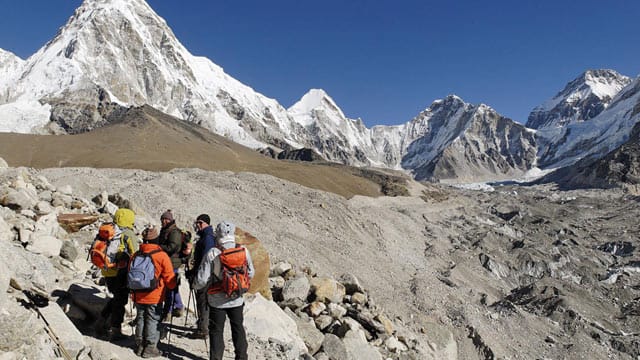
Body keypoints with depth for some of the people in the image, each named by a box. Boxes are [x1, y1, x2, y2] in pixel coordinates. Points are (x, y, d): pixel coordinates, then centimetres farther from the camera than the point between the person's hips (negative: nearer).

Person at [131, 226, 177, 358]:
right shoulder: (162, 255, -14)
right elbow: (169, 277, -10)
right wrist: (173, 286, 11)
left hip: (138, 295, 5)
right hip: (154, 297, -4)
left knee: (140, 319, 16)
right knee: (153, 320, 6)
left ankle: (140, 345, 24)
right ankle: (150, 348, 10)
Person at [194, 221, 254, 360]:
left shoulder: (212, 254, -19)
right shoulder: (244, 251, -11)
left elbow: (202, 279, -15)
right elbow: (251, 274, 1)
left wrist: (195, 284, 7)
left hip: (217, 300, -3)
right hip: (237, 299, 3)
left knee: (216, 331, 14)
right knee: (238, 328, 20)